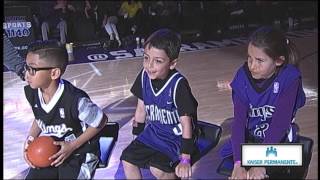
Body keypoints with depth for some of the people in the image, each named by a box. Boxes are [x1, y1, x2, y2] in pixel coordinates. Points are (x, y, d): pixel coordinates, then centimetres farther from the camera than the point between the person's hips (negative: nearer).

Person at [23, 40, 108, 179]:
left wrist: (72, 146, -15)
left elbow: (101, 121, -15)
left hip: (80, 153, -5)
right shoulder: (31, 92, -10)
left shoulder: (74, 99, -29)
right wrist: (30, 139, -7)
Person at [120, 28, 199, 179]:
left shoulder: (178, 84, -26)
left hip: (176, 136, -6)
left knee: (157, 168, -25)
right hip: (153, 131, 6)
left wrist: (185, 159, -19)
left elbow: (186, 123, -21)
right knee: (127, 159, -3)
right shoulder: (144, 76, -10)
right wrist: (137, 136, 14)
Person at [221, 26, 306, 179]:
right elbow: (239, 120, -19)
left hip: (279, 142, -2)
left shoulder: (290, 78, -20)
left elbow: (280, 122, -25)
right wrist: (238, 164, -30)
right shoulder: (243, 76, -13)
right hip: (249, 138, 3)